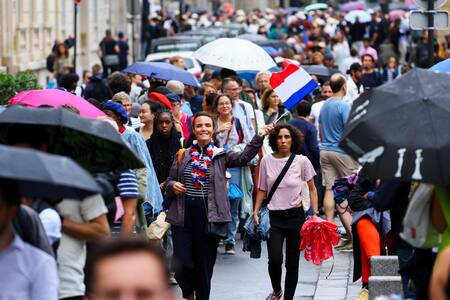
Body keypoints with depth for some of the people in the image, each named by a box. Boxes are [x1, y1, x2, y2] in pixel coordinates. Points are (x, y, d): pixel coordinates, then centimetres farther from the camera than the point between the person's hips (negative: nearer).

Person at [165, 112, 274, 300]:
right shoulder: (183, 155, 7)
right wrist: (172, 186, -8)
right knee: (182, 264, -3)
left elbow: (244, 157, -11)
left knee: (204, 265, 6)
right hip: (183, 216, 0)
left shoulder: (221, 156, 5)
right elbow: (169, 180, 14)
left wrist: (259, 136, -21)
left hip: (209, 216, 0)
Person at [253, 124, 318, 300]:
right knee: (275, 259, -14)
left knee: (292, 262, 4)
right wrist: (256, 212, 3)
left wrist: (315, 214, -3)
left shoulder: (301, 161, -2)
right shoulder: (267, 161, 2)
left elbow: (312, 190, 5)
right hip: (274, 217, 0)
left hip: (295, 216, 0)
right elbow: (262, 190, 11)